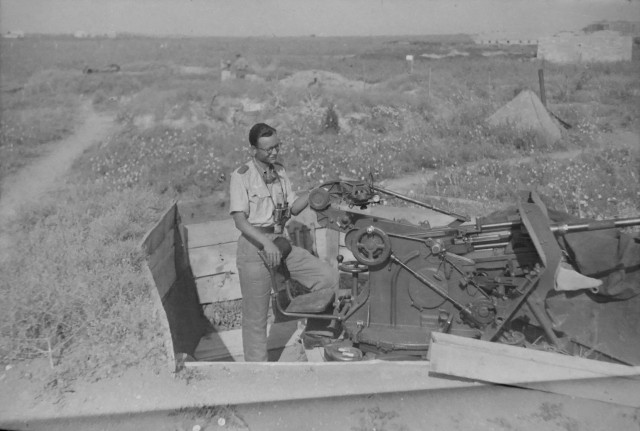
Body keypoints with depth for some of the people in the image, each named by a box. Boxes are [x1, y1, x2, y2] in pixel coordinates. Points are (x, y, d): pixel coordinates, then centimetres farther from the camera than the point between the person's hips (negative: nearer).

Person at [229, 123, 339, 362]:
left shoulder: (280, 172, 11)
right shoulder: (241, 176, -10)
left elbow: (293, 208, 8)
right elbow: (240, 220, -17)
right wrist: (265, 243, -30)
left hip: (279, 242, 6)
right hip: (254, 245, -6)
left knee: (328, 276, -6)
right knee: (256, 315, 3)